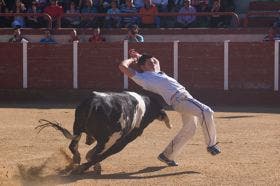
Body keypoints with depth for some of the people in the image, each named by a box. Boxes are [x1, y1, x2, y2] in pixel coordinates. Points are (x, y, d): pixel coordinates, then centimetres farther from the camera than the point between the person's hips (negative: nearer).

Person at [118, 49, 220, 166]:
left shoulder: (157, 73, 28)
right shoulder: (142, 77, 4)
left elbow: (156, 61, 50)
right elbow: (123, 66, -4)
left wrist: (139, 56, 38)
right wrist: (132, 59, 14)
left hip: (185, 95, 9)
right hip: (177, 99, -9)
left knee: (189, 130, 12)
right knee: (206, 112, -21)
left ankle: (167, 155, 23)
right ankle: (211, 144, -9)